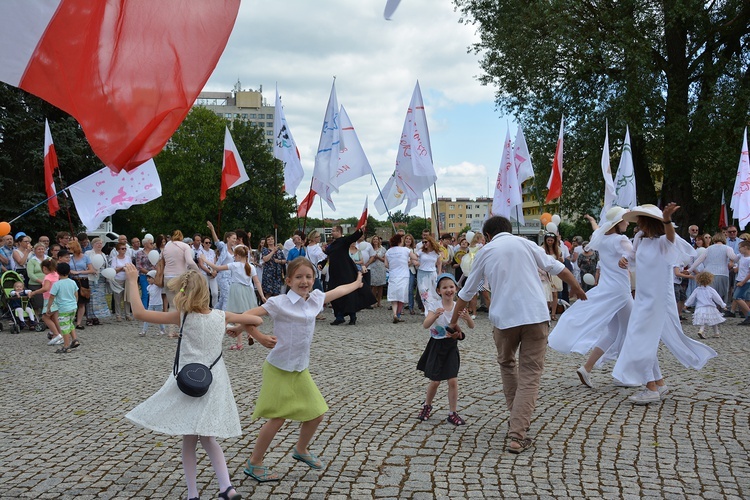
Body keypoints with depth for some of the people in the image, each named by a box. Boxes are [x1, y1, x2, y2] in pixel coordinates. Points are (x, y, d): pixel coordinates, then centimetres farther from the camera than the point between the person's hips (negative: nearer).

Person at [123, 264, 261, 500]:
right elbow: (257, 320, 8)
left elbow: (139, 313, -14)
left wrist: (133, 280, -6)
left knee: (189, 441, 10)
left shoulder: (183, 317, -13)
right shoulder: (221, 316, -1)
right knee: (207, 439, 18)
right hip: (213, 386, 5)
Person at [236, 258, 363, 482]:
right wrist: (260, 337, -25)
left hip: (301, 369, 7)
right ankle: (254, 463, 14)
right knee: (277, 418, -5)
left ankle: (301, 450, 40)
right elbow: (246, 316, -19)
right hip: (279, 369, -7)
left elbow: (337, 291, 21)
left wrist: (356, 284, 36)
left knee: (316, 413, 13)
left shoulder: (315, 299, 1)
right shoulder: (279, 303, -17)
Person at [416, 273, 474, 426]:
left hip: (451, 346, 1)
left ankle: (452, 413, 10)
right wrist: (435, 315, -43)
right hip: (436, 346, -1)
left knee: (453, 380, -4)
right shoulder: (434, 306, -11)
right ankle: (427, 406, 30)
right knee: (435, 381, 4)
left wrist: (467, 317, -36)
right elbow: (425, 325, -25)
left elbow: (472, 326, -15)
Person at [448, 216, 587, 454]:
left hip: (504, 317, 1)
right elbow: (554, 266, 19)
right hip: (536, 314, 0)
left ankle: (518, 418, 33)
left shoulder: (485, 252, 11)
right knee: (530, 373, 3)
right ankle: (517, 435, -6)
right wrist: (578, 289, 34)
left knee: (507, 364, 26)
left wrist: (454, 321, 28)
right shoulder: (525, 243, 12)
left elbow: (467, 291, 17)